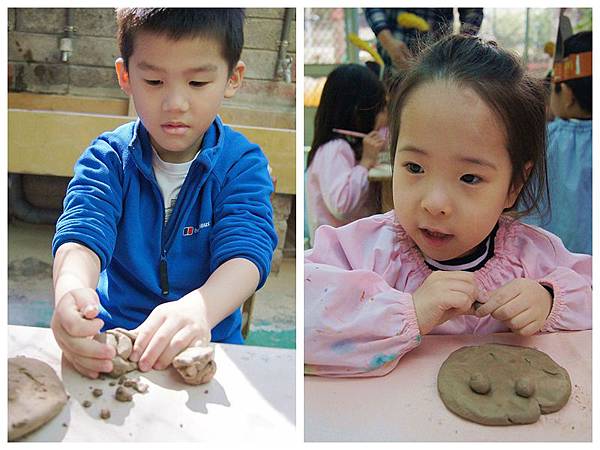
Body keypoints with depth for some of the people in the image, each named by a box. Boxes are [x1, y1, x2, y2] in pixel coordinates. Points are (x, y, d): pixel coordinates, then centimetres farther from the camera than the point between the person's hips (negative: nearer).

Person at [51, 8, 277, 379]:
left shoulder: (243, 164, -4)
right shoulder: (108, 158, -1)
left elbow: (245, 250, -18)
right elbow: (83, 231, -17)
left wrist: (200, 309, -41)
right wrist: (71, 289, -42)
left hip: (211, 341, 0)